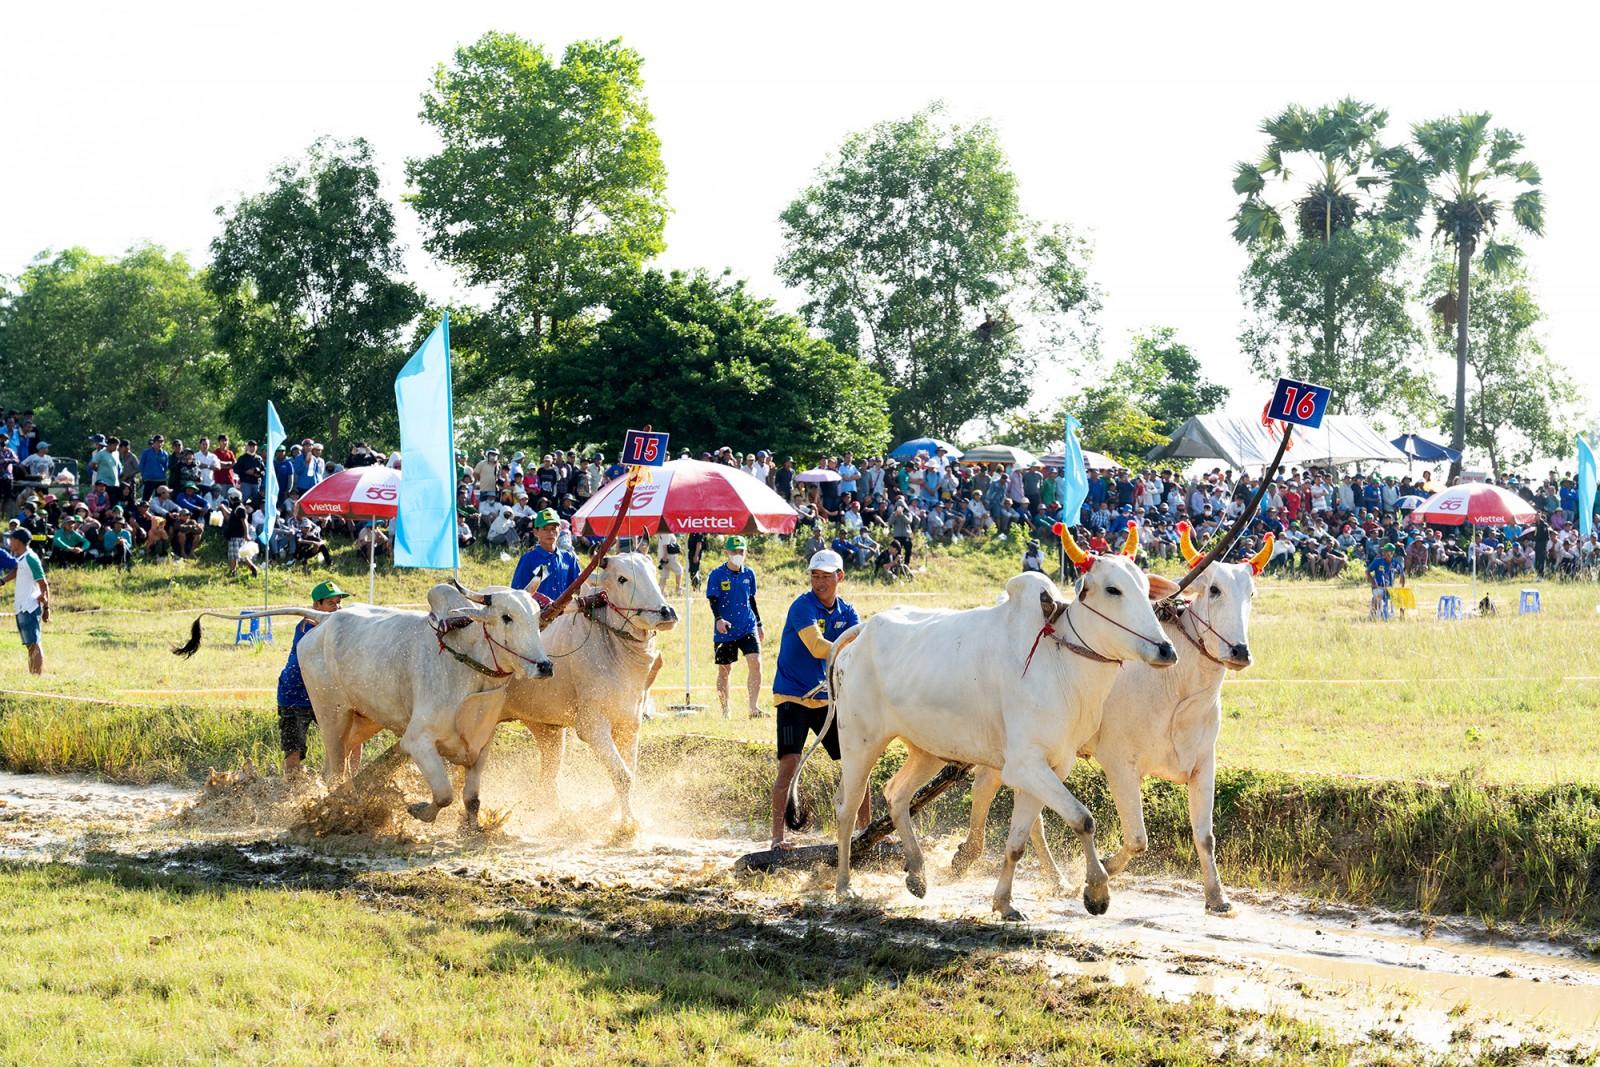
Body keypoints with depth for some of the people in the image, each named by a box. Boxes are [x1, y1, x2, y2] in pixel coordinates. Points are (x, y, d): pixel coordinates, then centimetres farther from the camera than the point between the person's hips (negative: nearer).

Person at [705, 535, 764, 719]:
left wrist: (759, 624, 20)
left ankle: (754, 708, -11)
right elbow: (713, 600, -8)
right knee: (724, 670, 6)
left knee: (755, 663, -14)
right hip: (725, 629, -2)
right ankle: (725, 711, 18)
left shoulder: (749, 574, 7)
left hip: (748, 627, 2)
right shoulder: (717, 575, -5)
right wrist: (718, 619, -25)